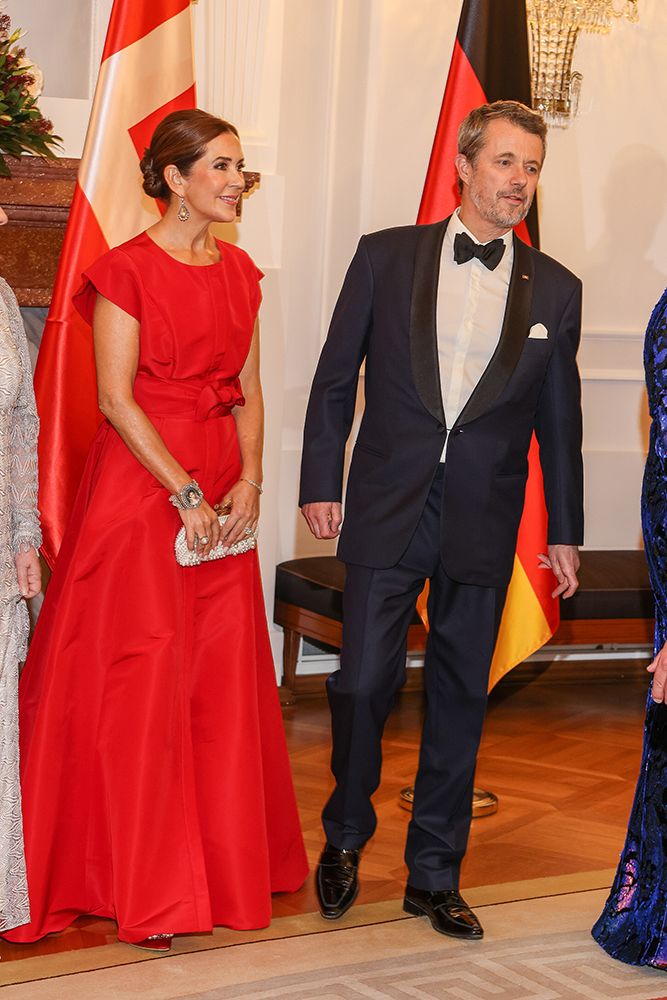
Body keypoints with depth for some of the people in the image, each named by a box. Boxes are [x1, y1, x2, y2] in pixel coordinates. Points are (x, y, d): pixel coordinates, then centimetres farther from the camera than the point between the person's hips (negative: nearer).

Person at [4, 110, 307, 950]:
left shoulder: (239, 272, 12)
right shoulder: (127, 271, -8)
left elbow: (248, 390, 12)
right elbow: (115, 398, -12)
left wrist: (248, 480, -3)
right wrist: (186, 494, -16)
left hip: (222, 493, 6)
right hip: (139, 491, -6)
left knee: (224, 678, 8)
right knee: (141, 681, -3)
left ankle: (225, 865, 21)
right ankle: (142, 888, 7)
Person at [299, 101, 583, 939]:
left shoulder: (555, 289, 5)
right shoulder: (386, 256, 1)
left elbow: (559, 419, 10)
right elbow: (335, 378, 5)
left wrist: (564, 531, 11)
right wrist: (320, 483, 1)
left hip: (484, 523, 2)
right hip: (388, 509, -1)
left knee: (460, 697, 7)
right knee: (363, 683, -1)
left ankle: (434, 872, 21)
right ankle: (345, 839, 24)